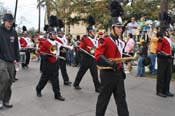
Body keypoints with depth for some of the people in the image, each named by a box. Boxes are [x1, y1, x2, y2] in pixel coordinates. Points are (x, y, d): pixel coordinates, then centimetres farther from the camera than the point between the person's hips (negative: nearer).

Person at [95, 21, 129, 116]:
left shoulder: (120, 42, 13)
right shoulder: (105, 40, -12)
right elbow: (98, 56, -21)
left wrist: (122, 70, 18)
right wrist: (110, 63, -31)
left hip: (118, 73, 7)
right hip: (108, 73, -7)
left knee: (121, 97, 8)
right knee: (104, 97, 6)